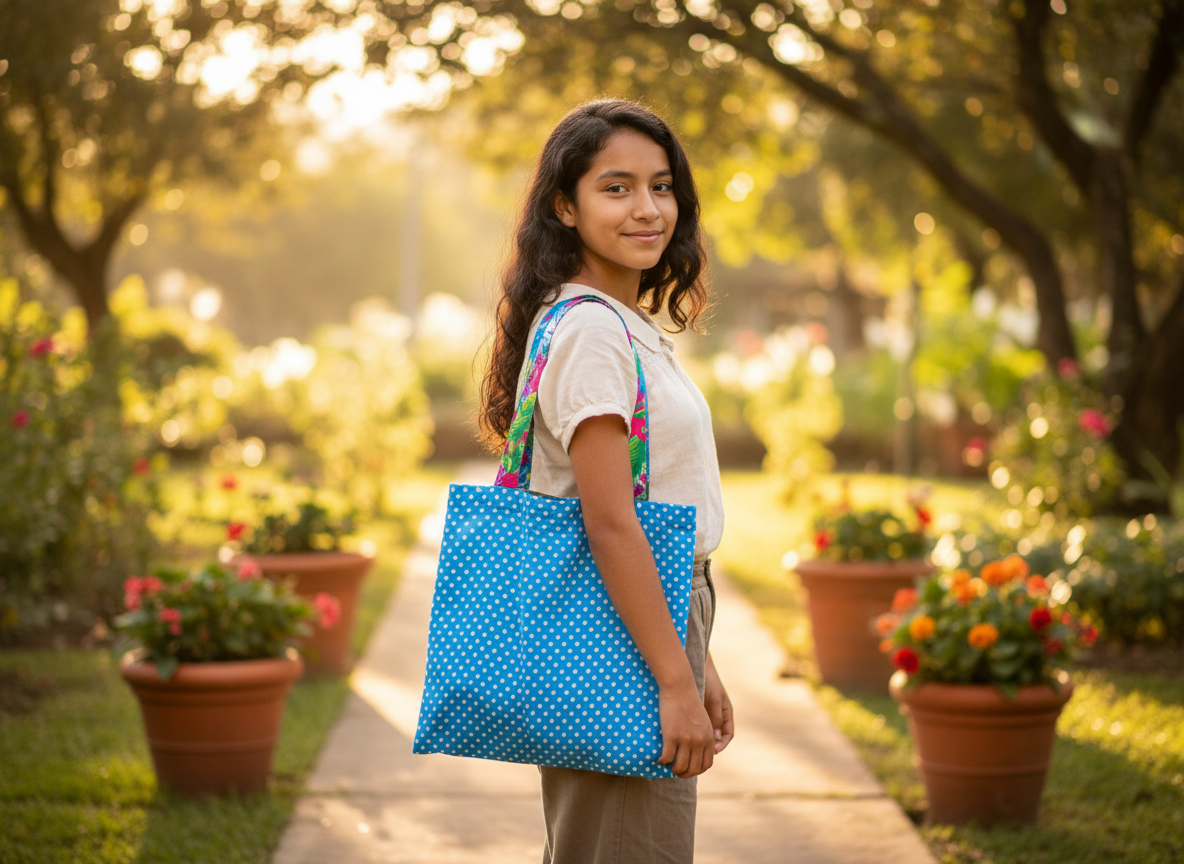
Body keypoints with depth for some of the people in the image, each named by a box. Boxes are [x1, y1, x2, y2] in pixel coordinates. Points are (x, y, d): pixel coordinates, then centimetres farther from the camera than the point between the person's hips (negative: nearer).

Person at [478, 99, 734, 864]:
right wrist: (675, 682, -21)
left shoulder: (634, 326, 14)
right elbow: (610, 523, -21)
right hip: (621, 636, -10)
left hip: (658, 621, 10)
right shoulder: (588, 329, -16)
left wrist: (697, 664, 18)